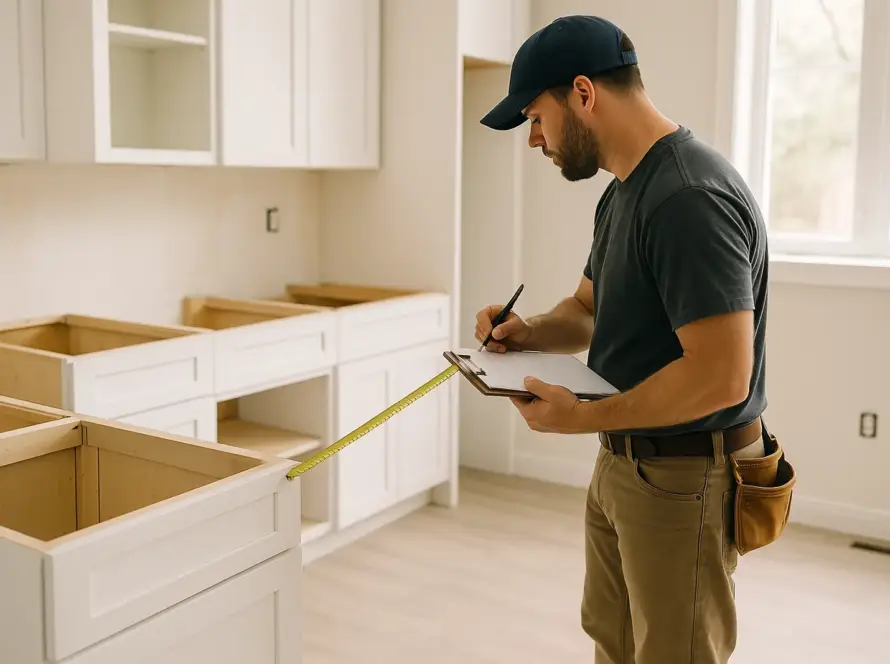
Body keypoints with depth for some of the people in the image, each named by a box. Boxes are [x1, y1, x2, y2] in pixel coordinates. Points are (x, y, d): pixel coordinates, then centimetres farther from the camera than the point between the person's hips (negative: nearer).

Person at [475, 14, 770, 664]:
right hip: (621, 467, 9)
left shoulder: (690, 196, -24)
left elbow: (721, 376, -28)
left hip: (684, 481, -9)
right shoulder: (622, 194, 9)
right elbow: (590, 310, 21)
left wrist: (582, 417, -20)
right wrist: (529, 331, 0)